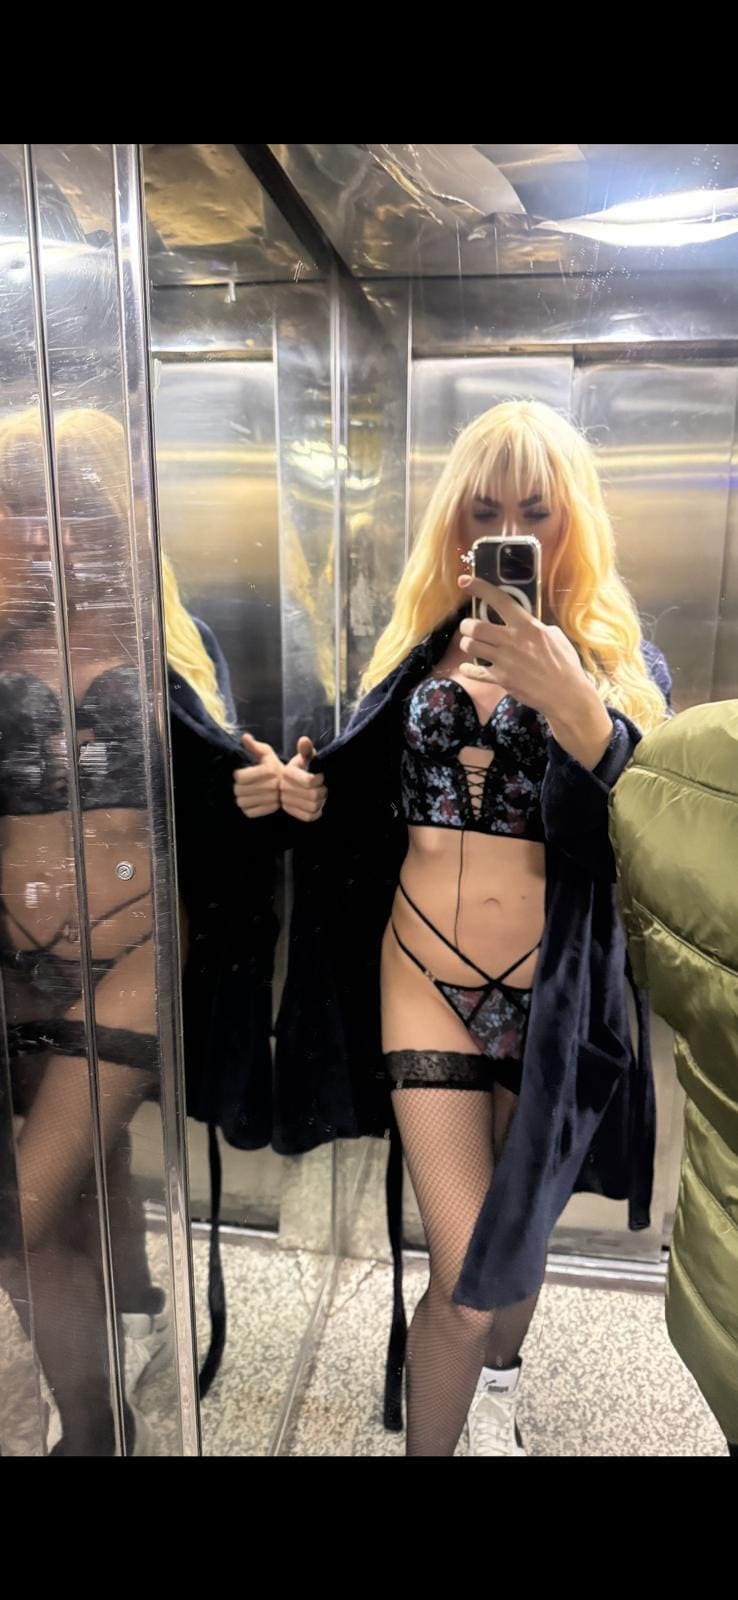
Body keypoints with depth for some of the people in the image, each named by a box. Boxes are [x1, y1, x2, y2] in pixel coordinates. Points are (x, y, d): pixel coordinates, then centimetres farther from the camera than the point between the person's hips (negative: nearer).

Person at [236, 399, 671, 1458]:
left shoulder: (625, 663, 0)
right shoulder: (417, 649, 6)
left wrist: (569, 701, -29)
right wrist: (306, 795, -7)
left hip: (551, 989, 0)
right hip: (425, 972, 0)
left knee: (521, 1221, 19)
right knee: (466, 1278, -2)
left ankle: (499, 1377, 53)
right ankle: (428, 1440, 29)